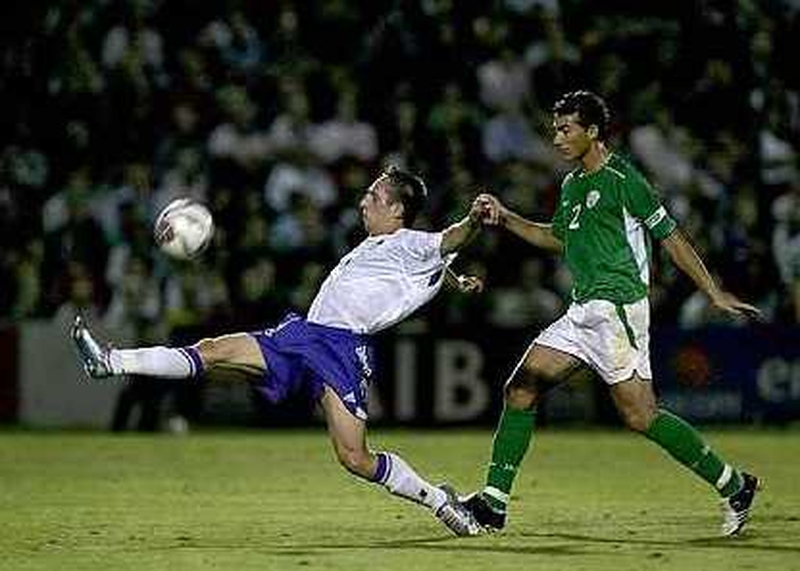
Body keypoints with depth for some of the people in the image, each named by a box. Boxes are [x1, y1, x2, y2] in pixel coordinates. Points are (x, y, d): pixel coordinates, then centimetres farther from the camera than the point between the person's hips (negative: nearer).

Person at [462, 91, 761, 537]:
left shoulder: (622, 178, -9)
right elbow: (557, 237, 34)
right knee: (521, 388, 1)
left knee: (639, 413, -15)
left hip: (618, 308, -9)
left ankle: (733, 485, -4)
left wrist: (715, 293, -7)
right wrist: (505, 218, 23)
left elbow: (670, 236, -7)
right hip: (583, 312, 9)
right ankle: (493, 502, 4)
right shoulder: (572, 185, 17)